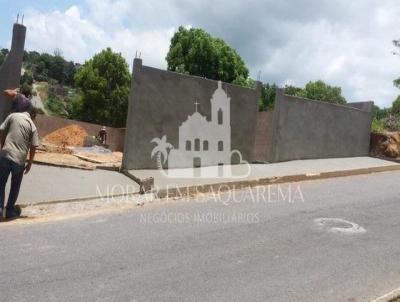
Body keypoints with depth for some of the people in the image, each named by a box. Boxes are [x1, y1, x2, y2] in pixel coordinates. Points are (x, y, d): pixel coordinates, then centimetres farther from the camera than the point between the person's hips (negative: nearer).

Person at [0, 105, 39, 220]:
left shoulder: (13, 116, 4)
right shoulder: (32, 126, 2)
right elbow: (33, 147, 0)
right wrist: (30, 163, 11)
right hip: (20, 159, 0)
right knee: (15, 186, 17)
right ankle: (10, 210, 25)